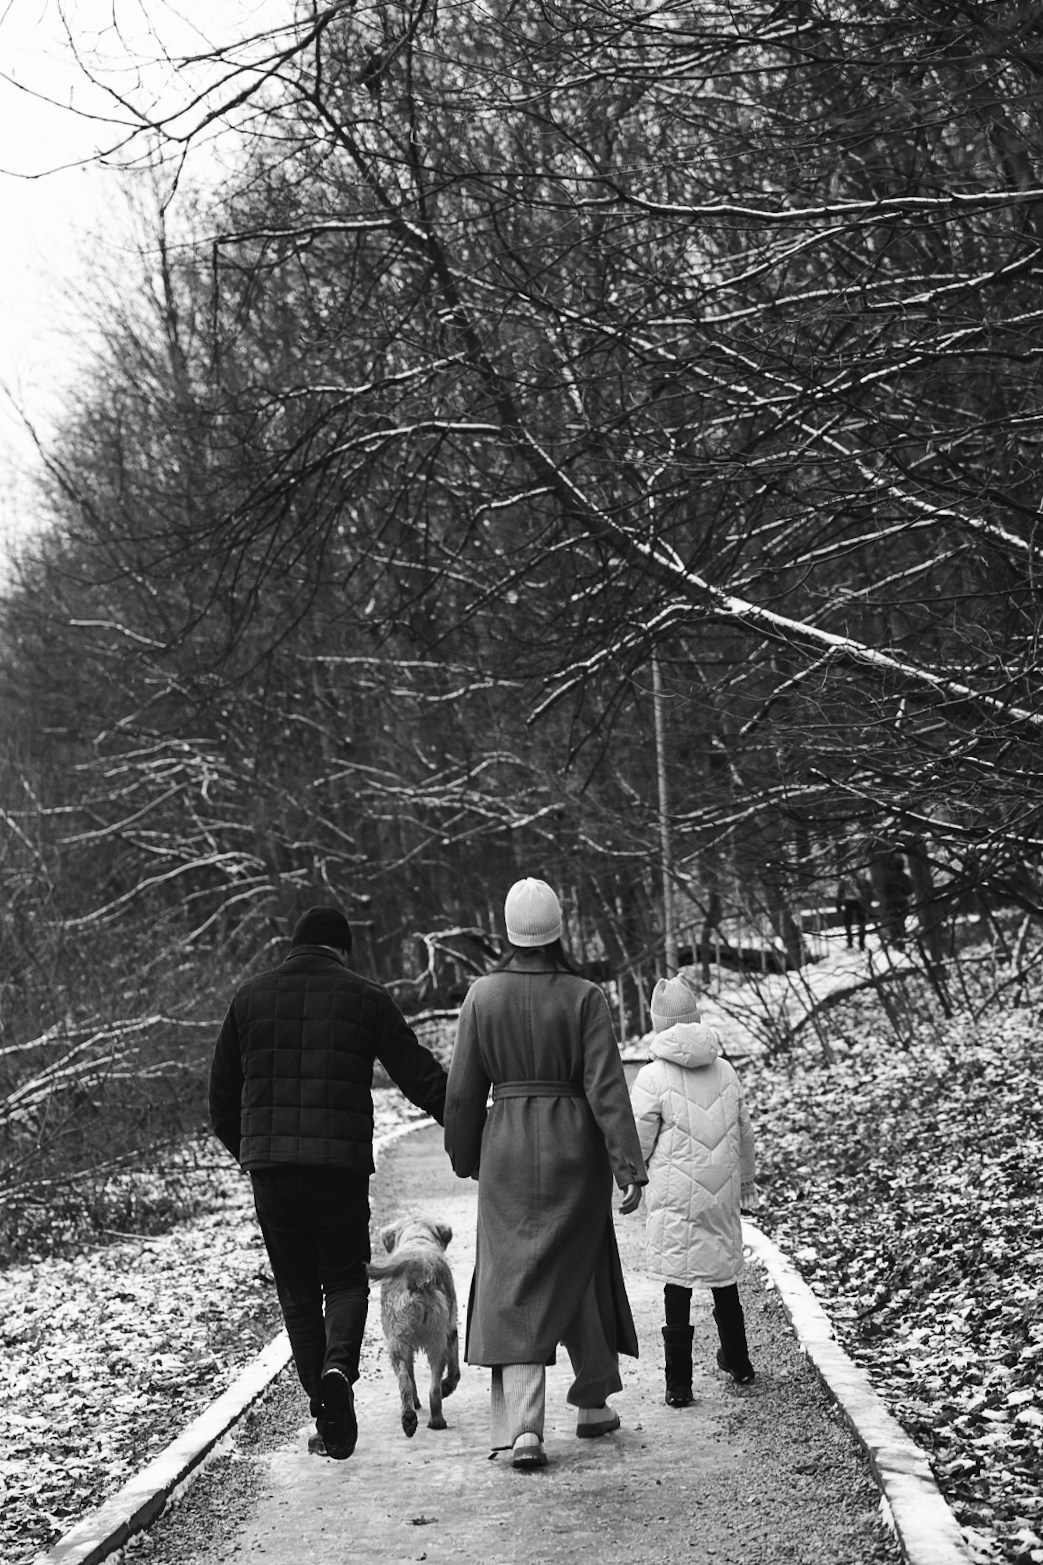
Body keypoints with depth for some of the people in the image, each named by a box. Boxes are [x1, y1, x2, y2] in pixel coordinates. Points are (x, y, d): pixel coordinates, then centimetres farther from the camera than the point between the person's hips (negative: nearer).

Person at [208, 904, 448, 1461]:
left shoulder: (250, 996, 10)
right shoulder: (366, 998, 3)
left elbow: (221, 1094, 14)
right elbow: (422, 1077, 0)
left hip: (268, 1164, 2)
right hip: (342, 1164, -2)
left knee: (298, 1289, 12)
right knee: (345, 1279, 12)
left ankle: (325, 1415, 7)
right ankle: (338, 1368, -16)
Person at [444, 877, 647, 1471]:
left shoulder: (483, 995, -2)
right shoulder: (586, 998, -7)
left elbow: (464, 1089, 2)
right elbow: (607, 1086, -12)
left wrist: (465, 1157, 14)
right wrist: (628, 1164, -11)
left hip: (508, 1150, 0)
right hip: (576, 1148, 0)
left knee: (514, 1285, 1)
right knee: (582, 1270, 18)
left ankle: (522, 1427, -12)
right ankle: (593, 1404, 30)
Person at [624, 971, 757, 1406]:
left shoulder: (653, 1077, -11)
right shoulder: (724, 1070, 4)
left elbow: (638, 1140, -7)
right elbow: (744, 1131, 14)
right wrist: (746, 1177, 29)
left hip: (676, 1198, -5)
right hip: (722, 1193, 5)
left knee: (677, 1287, 0)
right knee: (725, 1279, 20)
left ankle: (679, 1384, 1)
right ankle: (738, 1364, 34)